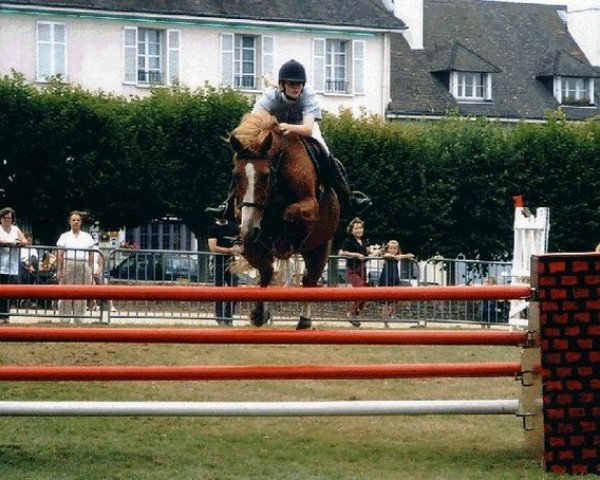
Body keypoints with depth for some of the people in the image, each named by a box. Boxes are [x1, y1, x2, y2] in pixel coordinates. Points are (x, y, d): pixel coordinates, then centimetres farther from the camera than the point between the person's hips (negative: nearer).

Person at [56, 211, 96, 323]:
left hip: (83, 267, 2)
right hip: (68, 266, -2)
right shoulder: (65, 236, 10)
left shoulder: (87, 237, 15)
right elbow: (59, 255, 4)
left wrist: (90, 270, 4)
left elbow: (91, 255, 14)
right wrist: (60, 271, -5)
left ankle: (78, 319, 7)